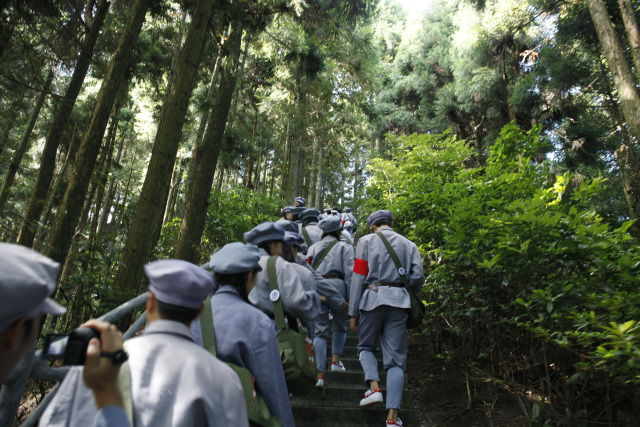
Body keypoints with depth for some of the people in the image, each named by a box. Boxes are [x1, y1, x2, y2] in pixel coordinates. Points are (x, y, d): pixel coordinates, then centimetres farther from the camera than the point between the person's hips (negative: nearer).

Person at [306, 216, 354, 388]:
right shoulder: (344, 247, 8)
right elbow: (349, 273, -1)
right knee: (340, 327, 21)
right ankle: (335, 361, 16)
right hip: (337, 286, -2)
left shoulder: (313, 248, 17)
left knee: (320, 332, 4)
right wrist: (351, 299, -1)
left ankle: (319, 374, -2)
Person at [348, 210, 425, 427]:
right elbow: (418, 277, 3)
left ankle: (374, 387, -4)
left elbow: (358, 277, 0)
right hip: (399, 301, 2)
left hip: (372, 297, -2)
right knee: (396, 358, 4)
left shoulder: (366, 241, 8)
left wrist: (353, 312, 1)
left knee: (366, 346, 19)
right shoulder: (409, 244, 15)